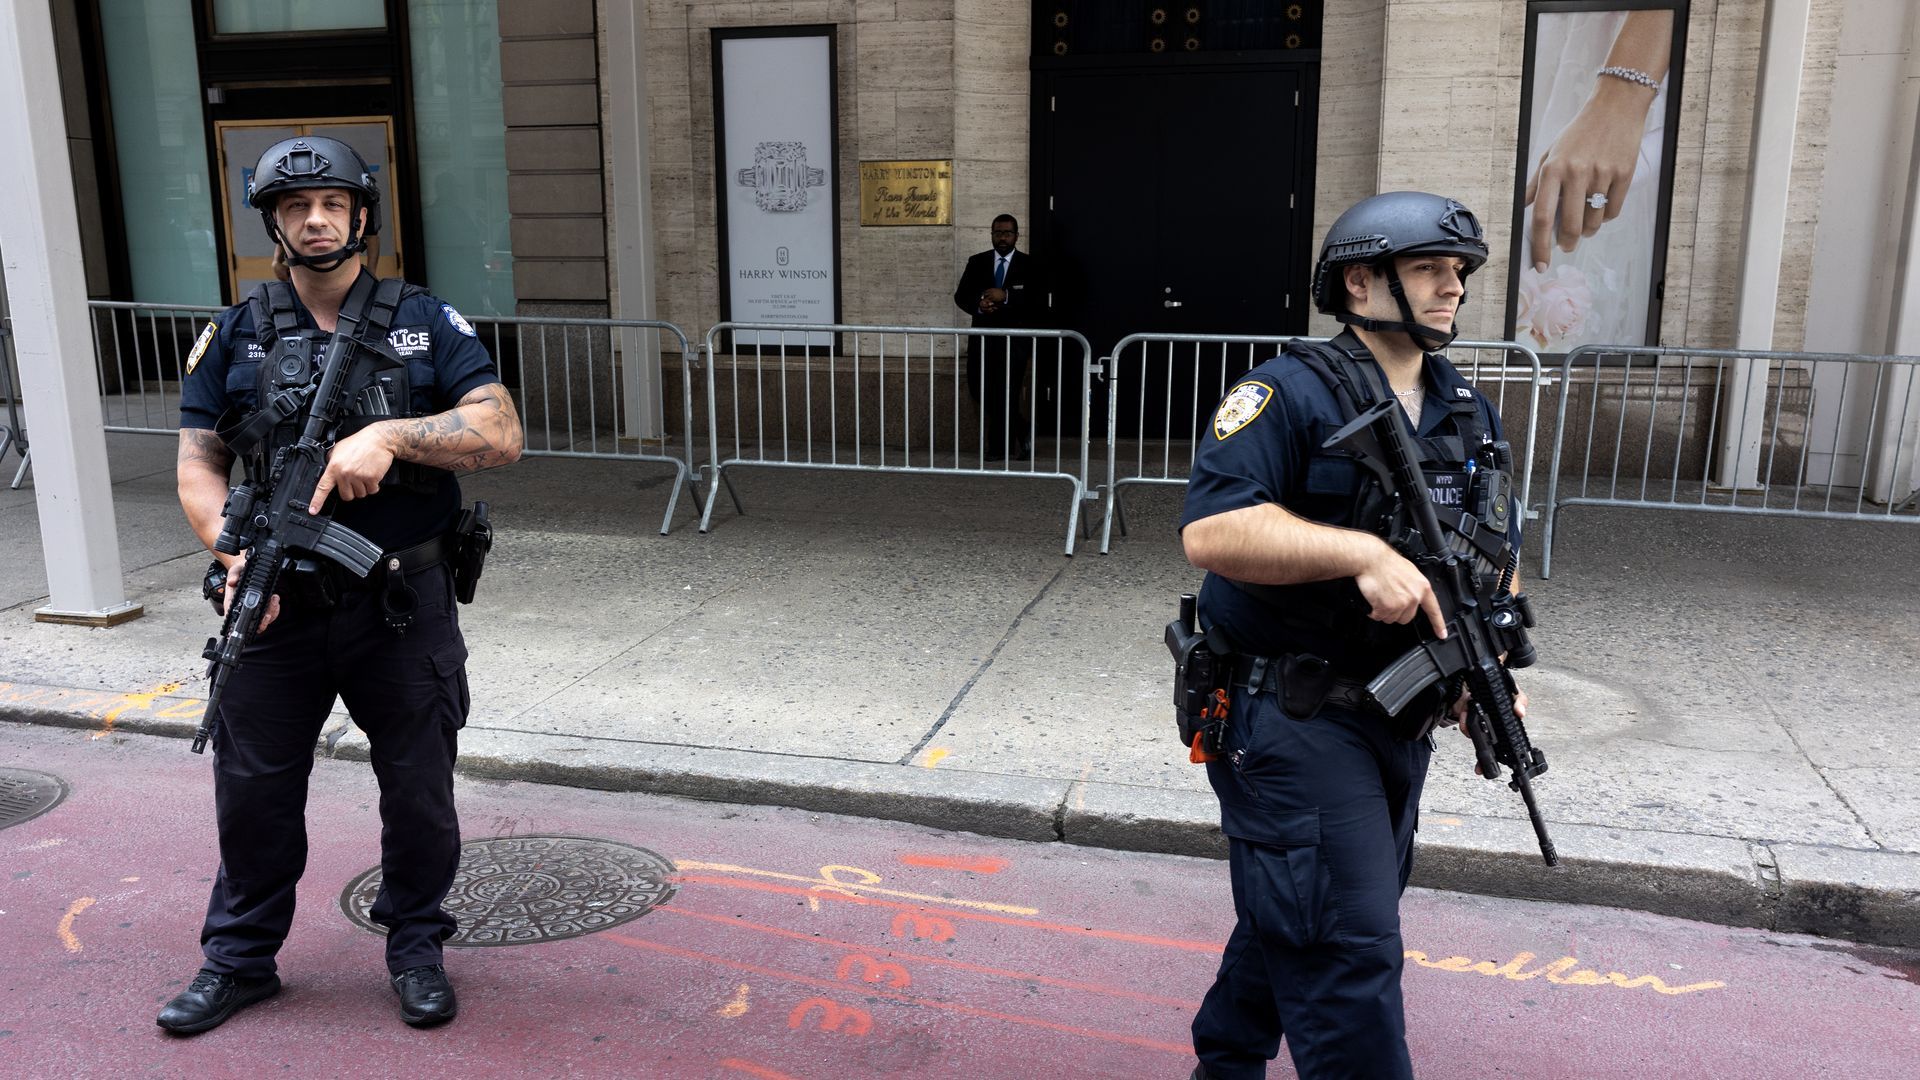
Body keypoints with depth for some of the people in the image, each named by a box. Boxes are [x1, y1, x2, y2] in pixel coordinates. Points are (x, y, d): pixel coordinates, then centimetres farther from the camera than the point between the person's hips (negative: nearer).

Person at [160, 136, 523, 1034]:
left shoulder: (426, 323, 1)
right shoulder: (233, 337, 5)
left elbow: (501, 435, -9)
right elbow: (197, 469, 3)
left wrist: (392, 434, -24)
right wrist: (239, 556, -15)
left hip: (403, 607, -1)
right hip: (278, 609, 2)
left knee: (419, 790, 8)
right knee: (253, 790, 12)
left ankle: (416, 945, 29)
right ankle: (239, 959, 32)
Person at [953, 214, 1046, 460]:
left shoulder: (1030, 266, 1)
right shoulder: (977, 262, 9)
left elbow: (1038, 301, -10)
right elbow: (961, 295, 5)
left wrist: (1005, 296, -20)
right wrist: (978, 305, -16)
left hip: (1015, 338, -3)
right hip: (983, 336, 3)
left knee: (1006, 393, -5)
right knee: (978, 388, 2)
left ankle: (998, 447, 11)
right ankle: (1021, 431, 21)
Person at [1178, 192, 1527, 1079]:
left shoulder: (1471, 416, 11)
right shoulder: (1289, 395, -13)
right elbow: (1210, 531, -25)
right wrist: (1362, 553, -32)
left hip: (1400, 724, 8)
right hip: (1291, 717, -8)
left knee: (1296, 923, 21)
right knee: (1349, 946, -7)